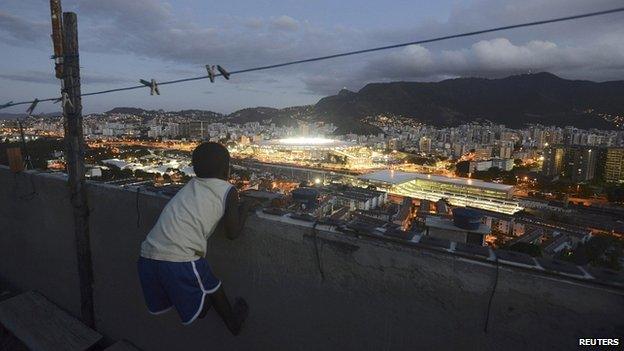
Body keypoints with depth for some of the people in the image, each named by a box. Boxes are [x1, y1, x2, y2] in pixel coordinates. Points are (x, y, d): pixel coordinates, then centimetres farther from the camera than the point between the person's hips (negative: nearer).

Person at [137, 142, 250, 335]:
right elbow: (233, 232, 1)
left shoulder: (191, 185, 16)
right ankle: (233, 322, 42)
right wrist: (244, 207, 16)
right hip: (179, 258, -4)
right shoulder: (228, 190, 1)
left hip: (147, 253, 5)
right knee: (211, 288, 21)